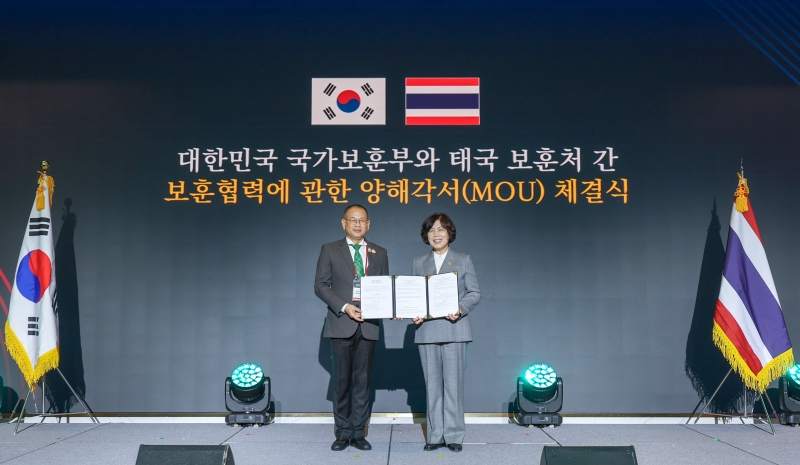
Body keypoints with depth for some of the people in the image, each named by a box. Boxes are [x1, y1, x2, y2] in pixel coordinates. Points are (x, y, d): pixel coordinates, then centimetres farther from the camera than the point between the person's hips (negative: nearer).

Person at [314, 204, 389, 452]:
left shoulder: (379, 253, 11)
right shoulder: (330, 250, 4)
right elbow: (320, 285, -2)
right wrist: (344, 307, -14)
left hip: (368, 325, 2)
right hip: (341, 323, -2)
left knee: (362, 380, 5)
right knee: (342, 380, 3)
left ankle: (358, 433, 12)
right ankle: (343, 432, 13)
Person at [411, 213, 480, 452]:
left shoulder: (463, 261, 7)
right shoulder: (419, 263, 14)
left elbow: (474, 293, 2)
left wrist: (461, 309, -16)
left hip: (454, 329, -2)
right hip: (427, 330, 3)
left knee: (453, 383, -2)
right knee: (432, 385, 5)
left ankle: (454, 435, 6)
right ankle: (435, 435, 12)